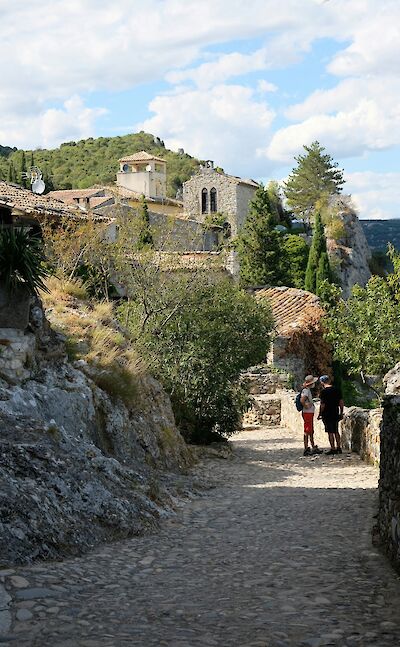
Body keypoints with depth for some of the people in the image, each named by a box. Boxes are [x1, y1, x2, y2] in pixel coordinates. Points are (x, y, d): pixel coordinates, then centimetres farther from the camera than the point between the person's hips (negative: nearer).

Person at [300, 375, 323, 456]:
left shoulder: (308, 390, 14)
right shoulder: (306, 391, -16)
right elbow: (302, 400, -31)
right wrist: (306, 406, -19)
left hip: (310, 413, 10)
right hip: (307, 413, -10)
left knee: (311, 431, 15)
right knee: (307, 431, -7)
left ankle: (314, 447, 22)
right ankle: (306, 449, -5)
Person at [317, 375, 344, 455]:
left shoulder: (324, 391, -13)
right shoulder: (337, 390, 5)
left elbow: (322, 405, -16)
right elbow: (341, 402, 8)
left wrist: (319, 414, -6)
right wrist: (341, 413, 17)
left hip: (327, 414, -6)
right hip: (335, 414, 6)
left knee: (330, 432, -1)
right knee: (336, 431, 16)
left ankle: (333, 449, 0)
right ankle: (339, 448, 19)